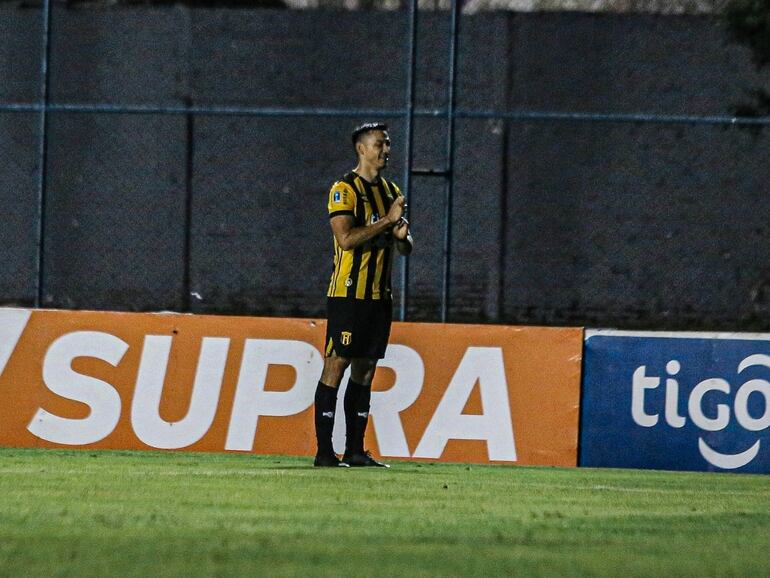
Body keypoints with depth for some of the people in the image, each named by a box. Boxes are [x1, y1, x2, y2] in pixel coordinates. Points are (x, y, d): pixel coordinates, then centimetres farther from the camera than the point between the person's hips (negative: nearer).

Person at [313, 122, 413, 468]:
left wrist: (402, 236, -5)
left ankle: (355, 451, 11)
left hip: (379, 295, 8)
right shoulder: (345, 190, -7)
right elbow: (346, 238, -20)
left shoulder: (391, 192, 16)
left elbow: (404, 249, 18)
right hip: (348, 293, -8)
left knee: (365, 370, 8)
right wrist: (387, 220, -18)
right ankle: (324, 452, -8)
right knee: (336, 365, -8)